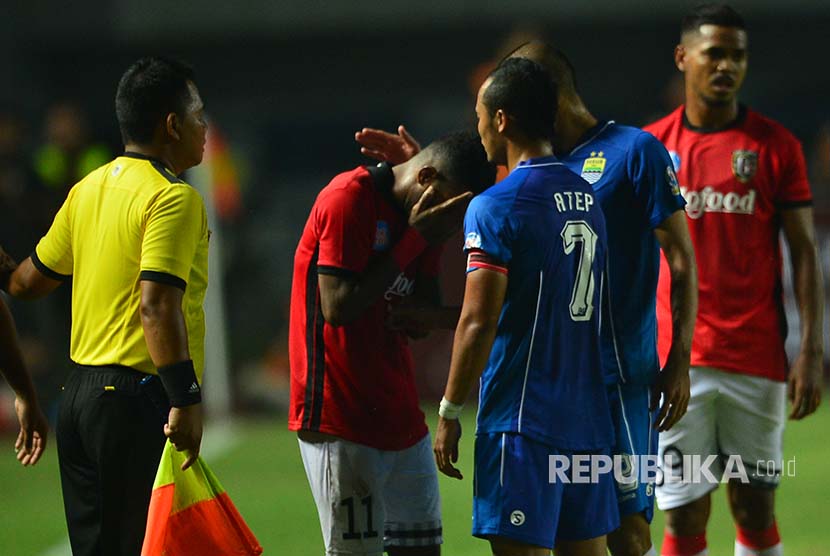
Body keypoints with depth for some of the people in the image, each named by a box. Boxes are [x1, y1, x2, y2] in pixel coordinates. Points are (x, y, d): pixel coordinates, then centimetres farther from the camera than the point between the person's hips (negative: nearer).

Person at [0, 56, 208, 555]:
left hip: (79, 395, 8)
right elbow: (156, 305, -23)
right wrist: (186, 400, -26)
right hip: (140, 399, -8)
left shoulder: (88, 189, 12)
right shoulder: (174, 198, -12)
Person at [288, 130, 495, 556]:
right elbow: (338, 308, -19)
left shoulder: (420, 217, 13)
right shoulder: (347, 198, -12)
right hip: (339, 420, -8)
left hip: (400, 416, 8)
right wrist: (415, 240, -15)